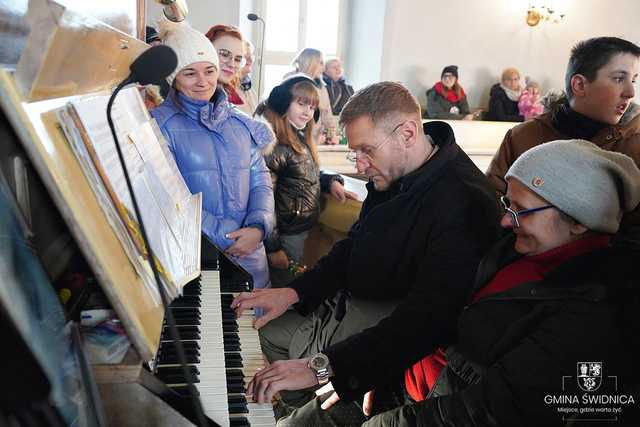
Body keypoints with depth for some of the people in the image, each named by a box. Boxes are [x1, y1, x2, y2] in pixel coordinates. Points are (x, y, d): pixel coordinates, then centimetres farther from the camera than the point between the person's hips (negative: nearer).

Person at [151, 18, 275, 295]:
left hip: (249, 250, 5)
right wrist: (224, 237, -17)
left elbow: (261, 181, 7)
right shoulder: (160, 125, -6)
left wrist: (258, 227, -11)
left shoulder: (241, 124, 10)